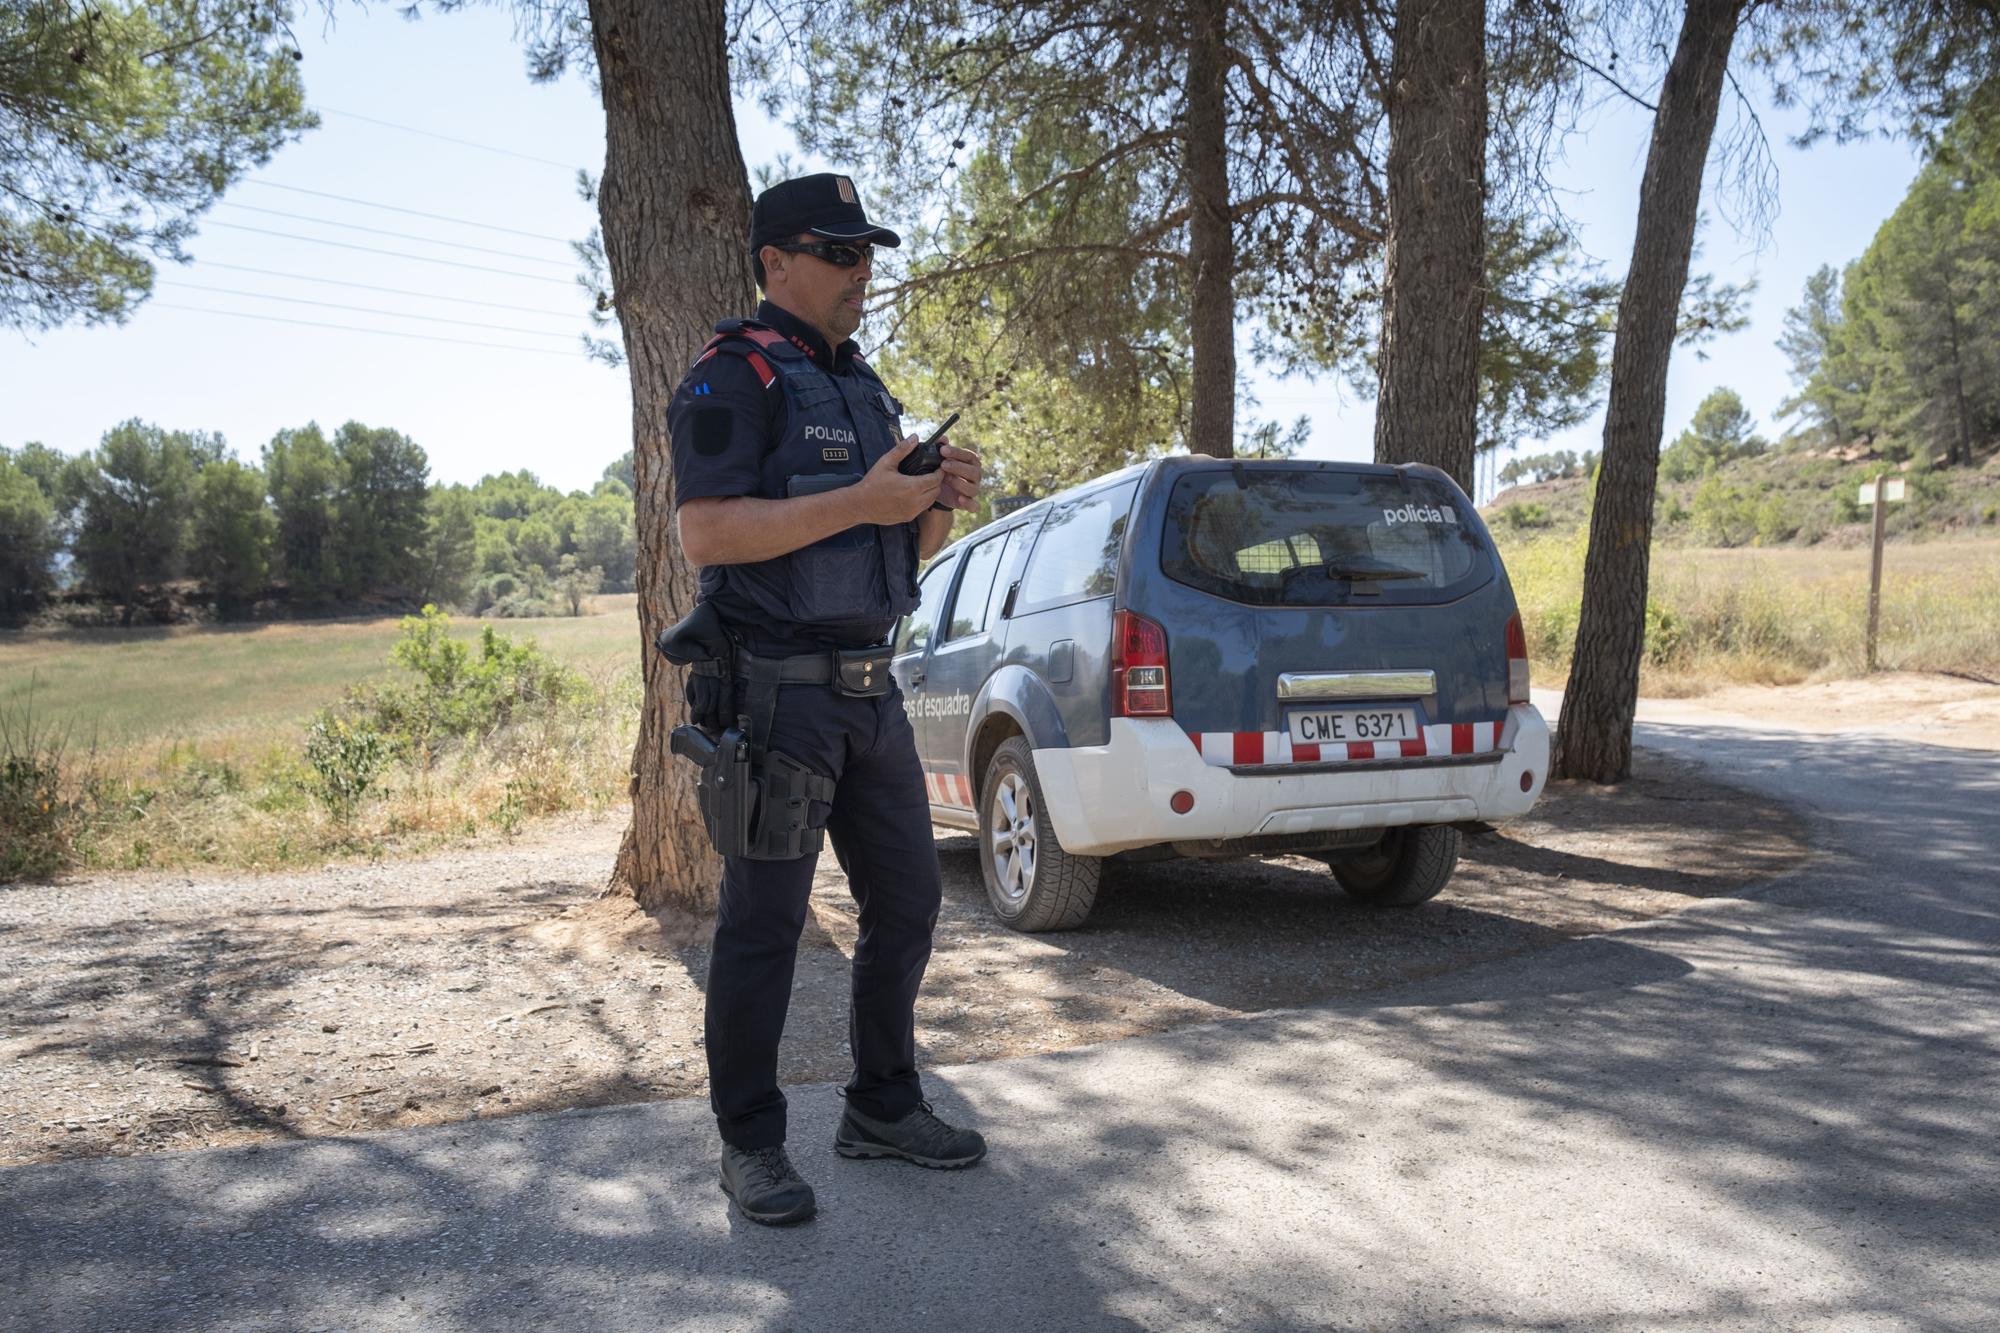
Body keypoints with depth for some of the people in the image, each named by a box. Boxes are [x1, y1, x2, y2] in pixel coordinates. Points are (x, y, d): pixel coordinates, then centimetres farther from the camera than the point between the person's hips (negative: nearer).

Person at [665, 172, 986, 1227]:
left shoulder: (864, 388, 19)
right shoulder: (733, 378, -6)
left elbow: (906, 550, 21)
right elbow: (704, 533, -19)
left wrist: (941, 503, -1)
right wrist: (860, 503, -22)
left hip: (869, 692, 8)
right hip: (776, 692, -8)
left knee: (906, 902, 12)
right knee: (764, 922, 0)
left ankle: (883, 1109, 27)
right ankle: (751, 1145, 15)